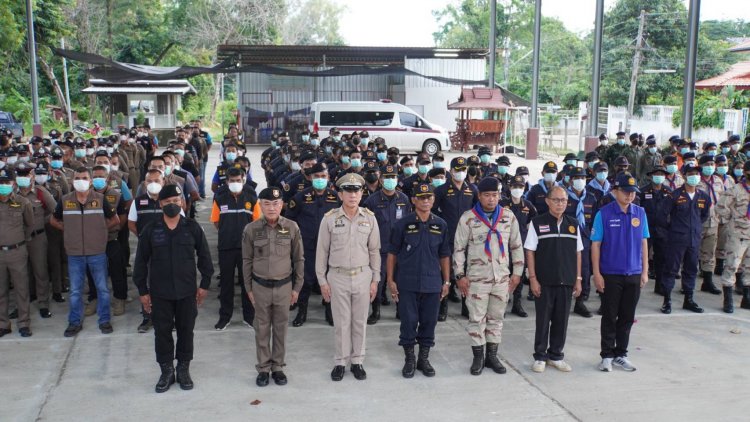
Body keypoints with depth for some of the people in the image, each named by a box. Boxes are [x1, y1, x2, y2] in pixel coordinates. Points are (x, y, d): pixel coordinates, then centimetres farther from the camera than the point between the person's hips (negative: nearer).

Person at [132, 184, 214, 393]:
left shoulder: (192, 228, -2)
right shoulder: (150, 230, -1)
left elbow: (204, 256, 4)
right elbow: (141, 262, 3)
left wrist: (205, 284, 2)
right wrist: (143, 291, 1)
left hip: (187, 291, 0)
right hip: (159, 293, 0)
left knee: (186, 331, 9)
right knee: (162, 332, 7)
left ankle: (183, 369, 25)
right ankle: (166, 371, 22)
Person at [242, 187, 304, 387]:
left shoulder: (292, 227, -6)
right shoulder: (251, 229, -6)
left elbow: (299, 259, 2)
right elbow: (247, 260, 3)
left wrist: (297, 287, 3)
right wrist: (248, 288, 5)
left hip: (284, 286, 0)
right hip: (260, 286, 0)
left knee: (280, 328, 10)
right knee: (262, 328, 9)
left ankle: (278, 366, 24)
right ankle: (263, 368, 22)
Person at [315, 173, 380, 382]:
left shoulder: (370, 218, -2)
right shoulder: (329, 218, -8)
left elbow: (374, 251, 4)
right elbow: (321, 251, -1)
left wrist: (375, 279, 3)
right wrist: (322, 280, -1)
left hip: (363, 276, 1)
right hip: (337, 277, -1)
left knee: (360, 321, 10)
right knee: (341, 322, 8)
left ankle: (357, 361, 24)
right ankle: (341, 362, 21)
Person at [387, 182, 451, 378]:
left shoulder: (441, 225, 4)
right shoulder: (402, 224, -3)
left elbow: (444, 255, 10)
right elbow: (392, 253, 1)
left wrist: (446, 281, 8)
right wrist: (390, 280, -3)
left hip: (432, 283, 2)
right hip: (407, 283, -2)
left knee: (429, 322, 9)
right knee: (408, 322, 4)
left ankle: (424, 358, 25)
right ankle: (409, 359, 20)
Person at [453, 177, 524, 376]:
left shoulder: (509, 217, 3)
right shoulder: (468, 218, -6)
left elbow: (516, 246, 10)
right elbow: (458, 248, -2)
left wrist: (517, 272, 7)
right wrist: (460, 275, -6)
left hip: (502, 277, 3)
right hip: (476, 277, -3)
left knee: (496, 318, 11)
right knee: (477, 318, 2)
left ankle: (492, 356, 22)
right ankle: (478, 357, 14)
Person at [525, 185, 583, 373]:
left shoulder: (573, 224, 7)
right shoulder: (537, 223, -3)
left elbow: (577, 253, 10)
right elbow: (530, 252, -3)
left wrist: (578, 279, 6)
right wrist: (533, 278, -8)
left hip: (567, 282, 3)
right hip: (544, 282, -3)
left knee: (561, 320, 9)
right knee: (543, 320, 4)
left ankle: (555, 355, 22)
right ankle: (540, 357, 16)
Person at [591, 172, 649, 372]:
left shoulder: (640, 213, 4)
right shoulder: (604, 213, -7)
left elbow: (644, 243, 10)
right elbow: (595, 245, -6)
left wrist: (645, 271, 7)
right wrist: (597, 273, -9)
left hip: (634, 274, 4)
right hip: (611, 275, -3)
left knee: (627, 317, 11)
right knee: (610, 317, 6)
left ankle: (621, 354, 24)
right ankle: (607, 355, 17)